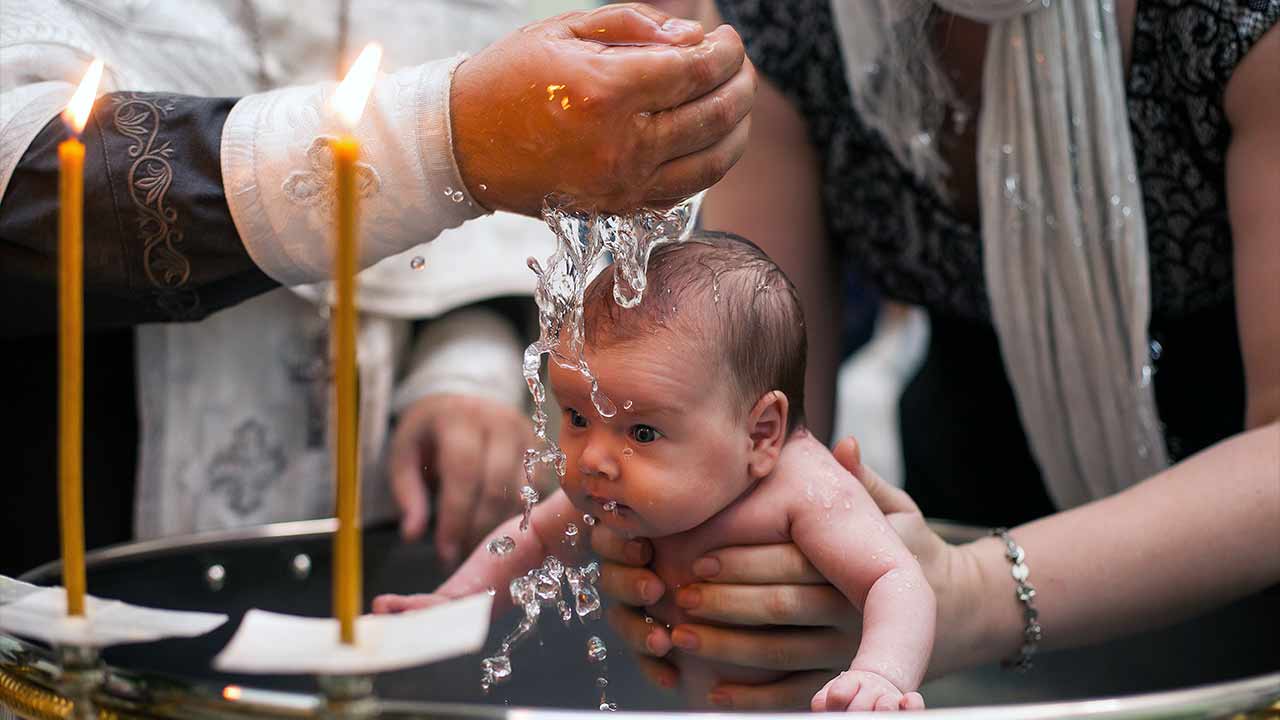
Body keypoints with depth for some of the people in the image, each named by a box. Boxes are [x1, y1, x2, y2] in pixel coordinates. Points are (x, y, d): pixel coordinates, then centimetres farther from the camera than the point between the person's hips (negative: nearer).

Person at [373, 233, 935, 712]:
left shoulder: (807, 492, -28)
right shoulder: (603, 492, -8)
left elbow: (896, 584, -33)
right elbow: (535, 534, 11)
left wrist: (881, 677, -50)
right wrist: (455, 598, 1)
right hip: (698, 704, 4)